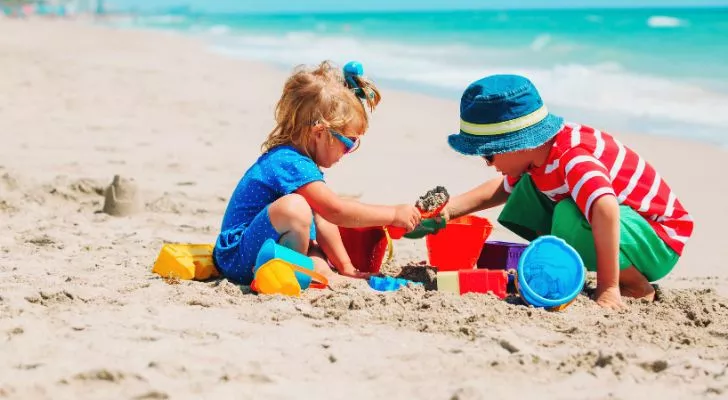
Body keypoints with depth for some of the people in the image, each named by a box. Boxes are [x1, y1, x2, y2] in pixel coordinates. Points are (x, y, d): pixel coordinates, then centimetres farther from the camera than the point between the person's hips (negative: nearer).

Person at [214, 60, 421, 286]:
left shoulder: (294, 160, 14)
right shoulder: (291, 164, -19)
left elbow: (321, 220, 18)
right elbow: (336, 211, -23)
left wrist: (346, 267, 16)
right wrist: (394, 214, -14)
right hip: (239, 258, -10)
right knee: (294, 207, -31)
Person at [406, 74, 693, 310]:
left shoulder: (573, 160, -32)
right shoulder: (535, 152, -2)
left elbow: (605, 209, -51)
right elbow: (502, 189, 20)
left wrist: (608, 288, -47)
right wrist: (448, 210, 7)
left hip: (659, 240, -9)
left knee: (570, 216, -35)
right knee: (527, 191, 2)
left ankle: (637, 288, -14)